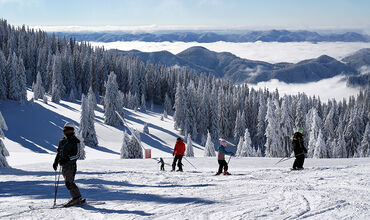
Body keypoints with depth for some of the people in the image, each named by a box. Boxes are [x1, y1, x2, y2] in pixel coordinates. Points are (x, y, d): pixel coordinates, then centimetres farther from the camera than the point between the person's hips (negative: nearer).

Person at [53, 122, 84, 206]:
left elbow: (77, 155, -11)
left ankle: (77, 198, -10)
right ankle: (76, 198, 12)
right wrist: (56, 162, 18)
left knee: (69, 182, -15)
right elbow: (59, 153, 26)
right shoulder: (62, 141, 16)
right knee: (68, 182, 6)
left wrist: (68, 158, -22)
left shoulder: (75, 141, -5)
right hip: (64, 165, 7)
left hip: (71, 165, -7)